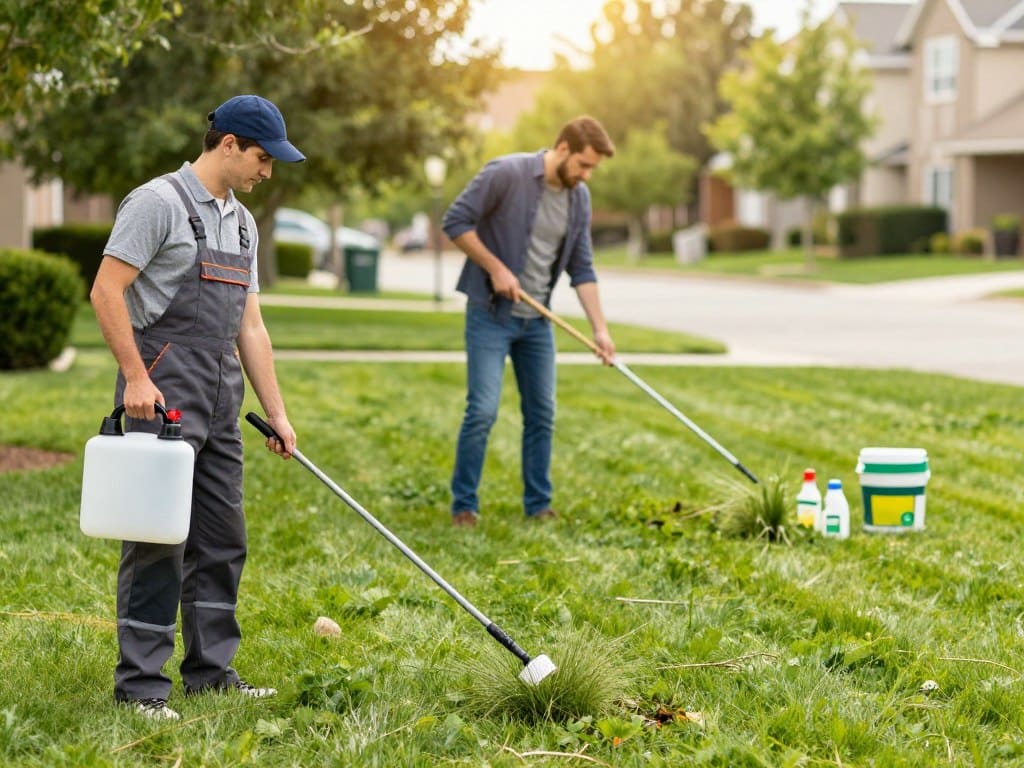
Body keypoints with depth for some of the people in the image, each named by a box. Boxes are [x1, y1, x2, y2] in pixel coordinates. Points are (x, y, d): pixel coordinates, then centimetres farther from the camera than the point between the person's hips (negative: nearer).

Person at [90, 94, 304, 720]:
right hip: (164, 395, -9)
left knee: (223, 538, 11)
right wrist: (135, 376, -18)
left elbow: (250, 326, 20)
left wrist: (277, 413, 17)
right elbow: (107, 291, -12)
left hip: (221, 401, 9)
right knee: (158, 537, -8)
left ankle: (212, 669, 21)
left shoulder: (242, 222, 18)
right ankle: (141, 682, -4)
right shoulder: (159, 202, -8)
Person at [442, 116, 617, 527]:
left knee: (542, 414, 7)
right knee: (482, 411, -9)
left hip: (537, 321, 6)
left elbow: (581, 269, 7)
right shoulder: (507, 173, -15)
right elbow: (456, 220, -14)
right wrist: (496, 268, -18)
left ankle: (539, 506, 18)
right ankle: (463, 505, 3)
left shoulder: (579, 198, 4)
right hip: (490, 313, -6)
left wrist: (600, 328, 0)